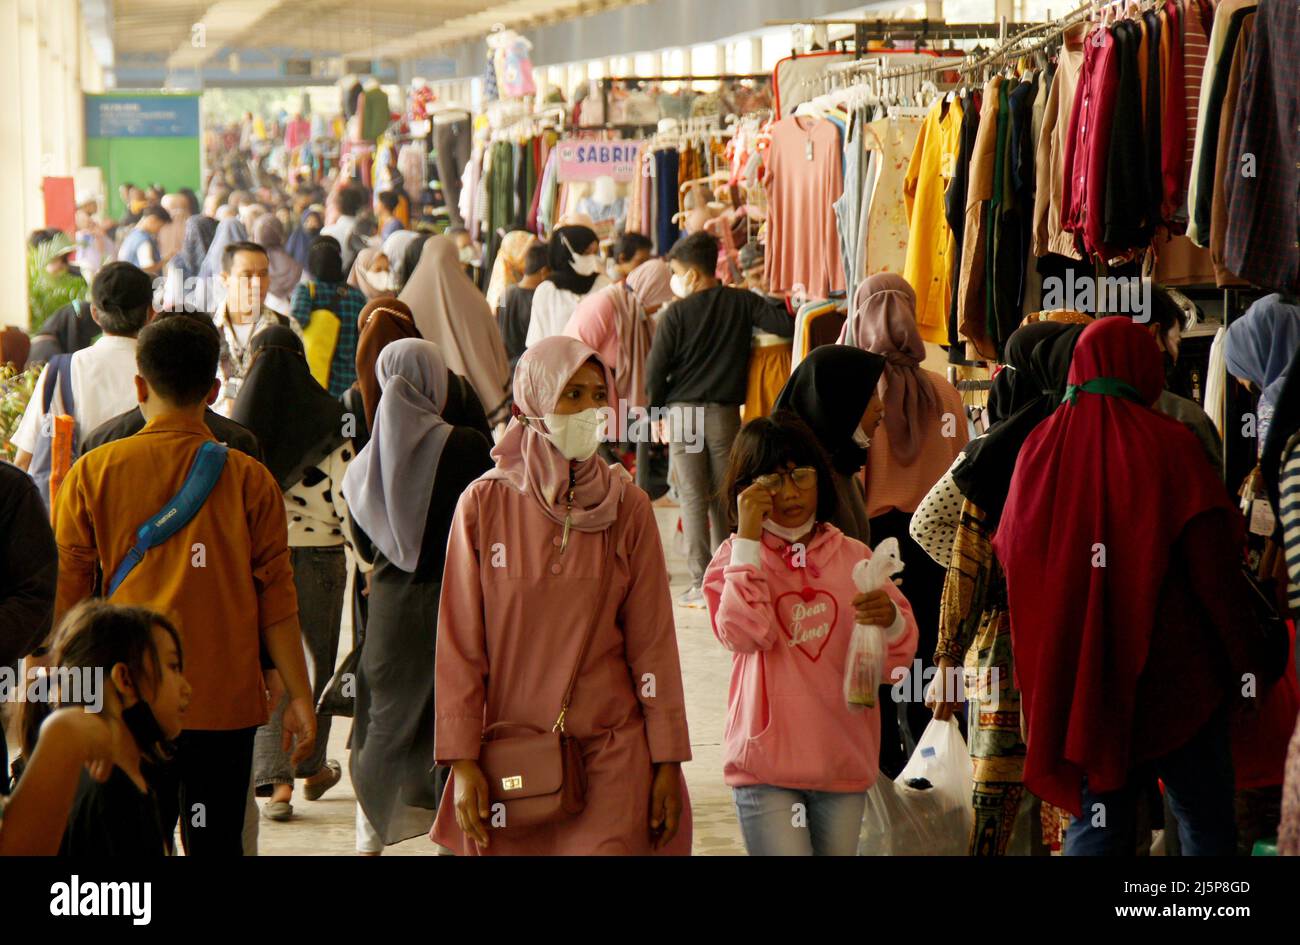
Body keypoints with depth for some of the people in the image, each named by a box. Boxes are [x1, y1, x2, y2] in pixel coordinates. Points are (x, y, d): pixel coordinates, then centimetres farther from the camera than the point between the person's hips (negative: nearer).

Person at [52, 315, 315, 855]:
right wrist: (299, 696, 6)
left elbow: (64, 593, 2)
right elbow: (276, 601, -2)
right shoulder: (249, 479, -2)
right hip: (226, 701, 0)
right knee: (216, 846, 5)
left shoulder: (93, 473, -1)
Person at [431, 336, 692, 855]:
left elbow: (652, 641, 3)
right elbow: (459, 643, -1)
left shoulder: (627, 507, 1)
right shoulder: (484, 504, -2)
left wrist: (667, 759, 3)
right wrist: (462, 760, -5)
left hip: (612, 754, 0)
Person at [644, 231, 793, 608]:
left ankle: (701, 584, -2)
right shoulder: (742, 303, 0)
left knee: (693, 499, 1)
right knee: (725, 498, 11)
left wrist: (657, 408, 9)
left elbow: (655, 371, -5)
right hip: (726, 412, 3)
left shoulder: (676, 314, -8)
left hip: (684, 411, -3)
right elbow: (788, 325, -8)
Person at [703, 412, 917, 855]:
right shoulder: (737, 558, 2)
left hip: (844, 761, 3)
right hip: (767, 763, -3)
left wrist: (889, 620, -23)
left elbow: (895, 661, 0)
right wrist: (748, 538, -16)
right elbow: (744, 634, -19)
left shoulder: (853, 556, 7)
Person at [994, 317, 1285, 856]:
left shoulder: (1039, 449, 1)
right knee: (1205, 825, 6)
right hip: (1173, 671, -4)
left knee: (1094, 822, 9)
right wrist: (1250, 663, -1)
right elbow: (1214, 566, -10)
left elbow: (1010, 559, 9)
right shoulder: (1168, 446, -10)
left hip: (1077, 673, 4)